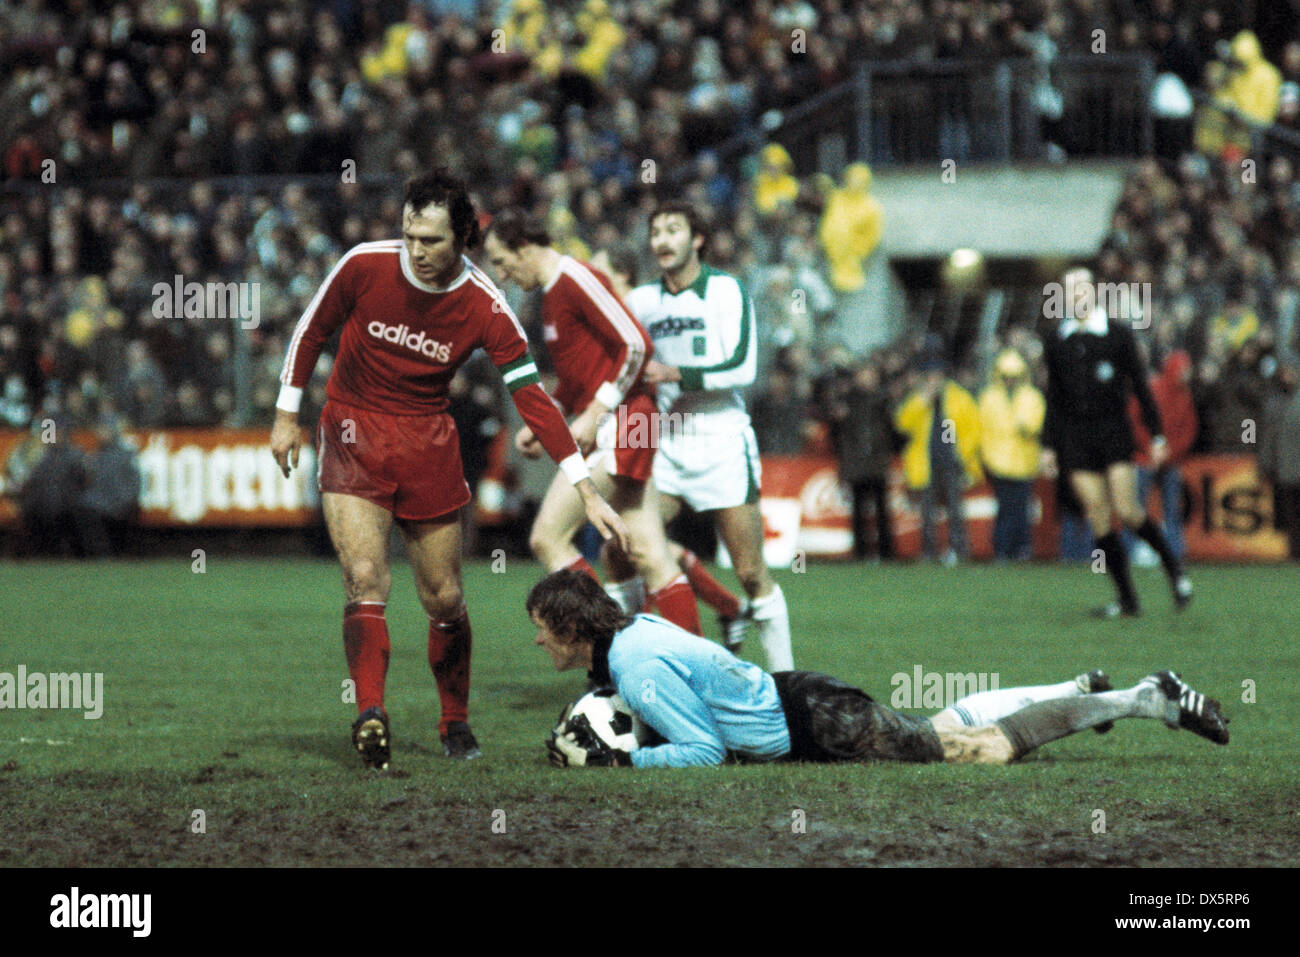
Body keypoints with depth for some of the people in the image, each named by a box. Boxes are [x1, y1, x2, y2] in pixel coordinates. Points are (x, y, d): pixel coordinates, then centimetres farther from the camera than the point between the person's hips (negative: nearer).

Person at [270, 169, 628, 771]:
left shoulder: (483, 306, -13)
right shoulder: (365, 265, -14)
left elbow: (531, 398, -12)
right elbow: (312, 330, 4)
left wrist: (587, 493, -16)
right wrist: (287, 415, 7)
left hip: (428, 444, 1)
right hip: (353, 433, -1)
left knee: (444, 598, 5)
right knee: (365, 580, -19)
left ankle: (456, 724, 24)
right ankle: (370, 716, -25)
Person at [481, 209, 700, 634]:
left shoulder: (576, 280, -11)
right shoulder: (553, 292, 18)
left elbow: (637, 344, -18)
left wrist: (594, 415, -17)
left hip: (617, 428, -10)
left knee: (547, 538, -11)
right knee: (648, 555, 4)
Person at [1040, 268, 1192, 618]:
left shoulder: (1117, 334, 0)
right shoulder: (1056, 341, 9)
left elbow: (1141, 387, 2)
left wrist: (1157, 436, -1)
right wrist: (1048, 446, 12)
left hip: (1114, 431, -3)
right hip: (1074, 437, 3)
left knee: (1126, 510, -13)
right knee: (1098, 517, -2)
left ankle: (1173, 566, 11)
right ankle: (1127, 599, 3)